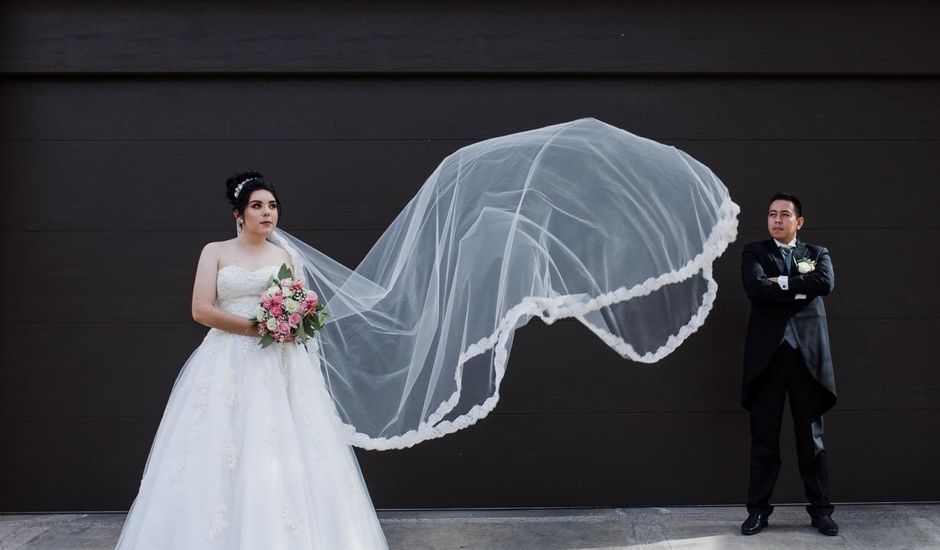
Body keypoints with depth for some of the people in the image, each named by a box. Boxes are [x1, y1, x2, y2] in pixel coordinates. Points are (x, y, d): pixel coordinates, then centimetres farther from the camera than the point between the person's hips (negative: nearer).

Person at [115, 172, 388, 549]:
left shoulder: (283, 256, 14)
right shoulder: (215, 252, 5)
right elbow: (201, 310, -5)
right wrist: (256, 328, -14)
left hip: (279, 365, 2)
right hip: (228, 365, -2)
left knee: (281, 455, -4)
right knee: (222, 457, -5)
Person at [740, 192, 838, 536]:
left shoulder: (817, 253, 13)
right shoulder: (754, 253, 9)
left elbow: (826, 283, -9)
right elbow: (755, 288, -11)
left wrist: (782, 282, -9)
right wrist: (801, 289, -8)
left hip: (807, 353, 1)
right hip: (768, 353, -1)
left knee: (811, 436, 7)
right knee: (763, 437, 5)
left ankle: (820, 510, 16)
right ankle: (758, 510, 12)